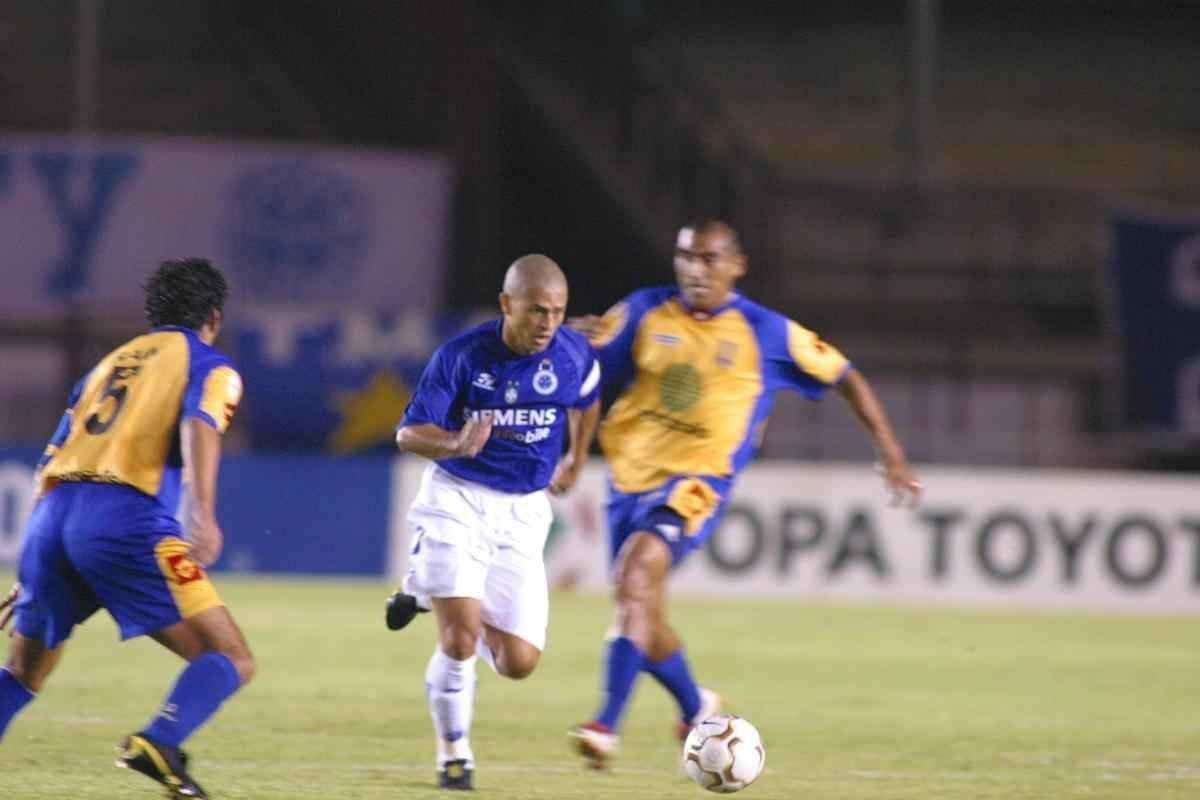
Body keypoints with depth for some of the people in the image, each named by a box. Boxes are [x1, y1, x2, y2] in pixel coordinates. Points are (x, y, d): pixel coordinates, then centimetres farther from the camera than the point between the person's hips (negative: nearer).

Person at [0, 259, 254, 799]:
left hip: (53, 512, 6)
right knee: (230, 661, -7)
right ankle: (159, 744, -33)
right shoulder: (209, 364, 13)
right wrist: (202, 513, -26)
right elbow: (199, 427, -10)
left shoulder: (109, 364, 30)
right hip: (125, 517, -6)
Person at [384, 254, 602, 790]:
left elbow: (586, 402, 17)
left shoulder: (574, 356, -7)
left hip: (523, 511, 3)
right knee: (459, 639, -20)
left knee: (519, 662, -1)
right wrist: (456, 444, -32)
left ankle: (430, 591, 29)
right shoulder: (462, 355, -15)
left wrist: (576, 461, 26)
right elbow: (409, 433, -12)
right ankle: (454, 758, 6)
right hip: (457, 500, -3)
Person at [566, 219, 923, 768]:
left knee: (637, 572, -29)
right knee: (643, 620, 12)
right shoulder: (645, 312, 2)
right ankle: (695, 708, 42)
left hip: (698, 481, -5)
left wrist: (890, 454, 3)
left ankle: (607, 725, -33)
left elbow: (845, 377, 4)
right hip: (630, 475, 5)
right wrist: (573, 337, -19)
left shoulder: (766, 333, -5)